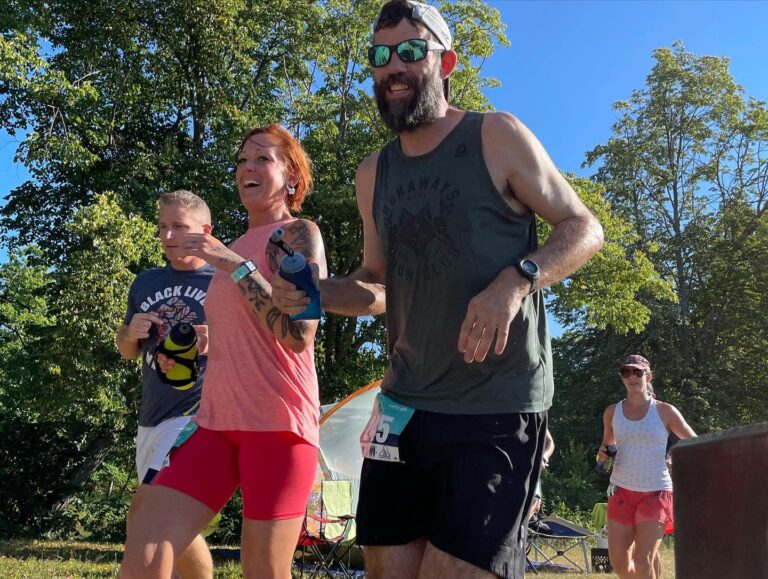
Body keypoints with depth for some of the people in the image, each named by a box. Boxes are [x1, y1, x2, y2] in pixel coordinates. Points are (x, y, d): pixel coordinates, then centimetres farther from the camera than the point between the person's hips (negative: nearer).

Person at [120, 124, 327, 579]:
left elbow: (298, 335, -18)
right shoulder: (239, 246, 20)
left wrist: (235, 265, -18)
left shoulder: (299, 233, -4)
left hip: (278, 422, -7)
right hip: (220, 421, 7)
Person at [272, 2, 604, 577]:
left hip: (498, 406, -5)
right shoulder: (373, 175, 11)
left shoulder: (497, 138, -5)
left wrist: (515, 280, -23)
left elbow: (585, 228, -4)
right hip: (405, 404, 5)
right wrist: (314, 292, -2)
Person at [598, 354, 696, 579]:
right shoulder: (612, 412, 6)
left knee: (643, 561, -13)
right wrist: (603, 452, -1)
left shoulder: (665, 411, -2)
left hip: (656, 492, -3)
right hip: (622, 491, 3)